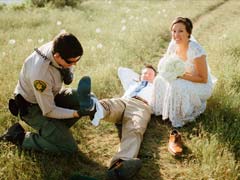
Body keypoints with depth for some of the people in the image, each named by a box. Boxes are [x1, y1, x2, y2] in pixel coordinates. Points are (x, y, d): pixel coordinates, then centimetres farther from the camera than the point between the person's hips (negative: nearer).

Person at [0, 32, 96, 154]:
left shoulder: (58, 47, -19)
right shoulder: (40, 74, -39)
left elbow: (67, 67, 6)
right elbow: (48, 111, -25)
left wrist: (69, 73, -18)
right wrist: (77, 113, -35)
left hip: (52, 95, 8)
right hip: (32, 107, -7)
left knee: (89, 99, -10)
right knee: (69, 147, -11)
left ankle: (57, 129, 6)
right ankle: (18, 136, 2)